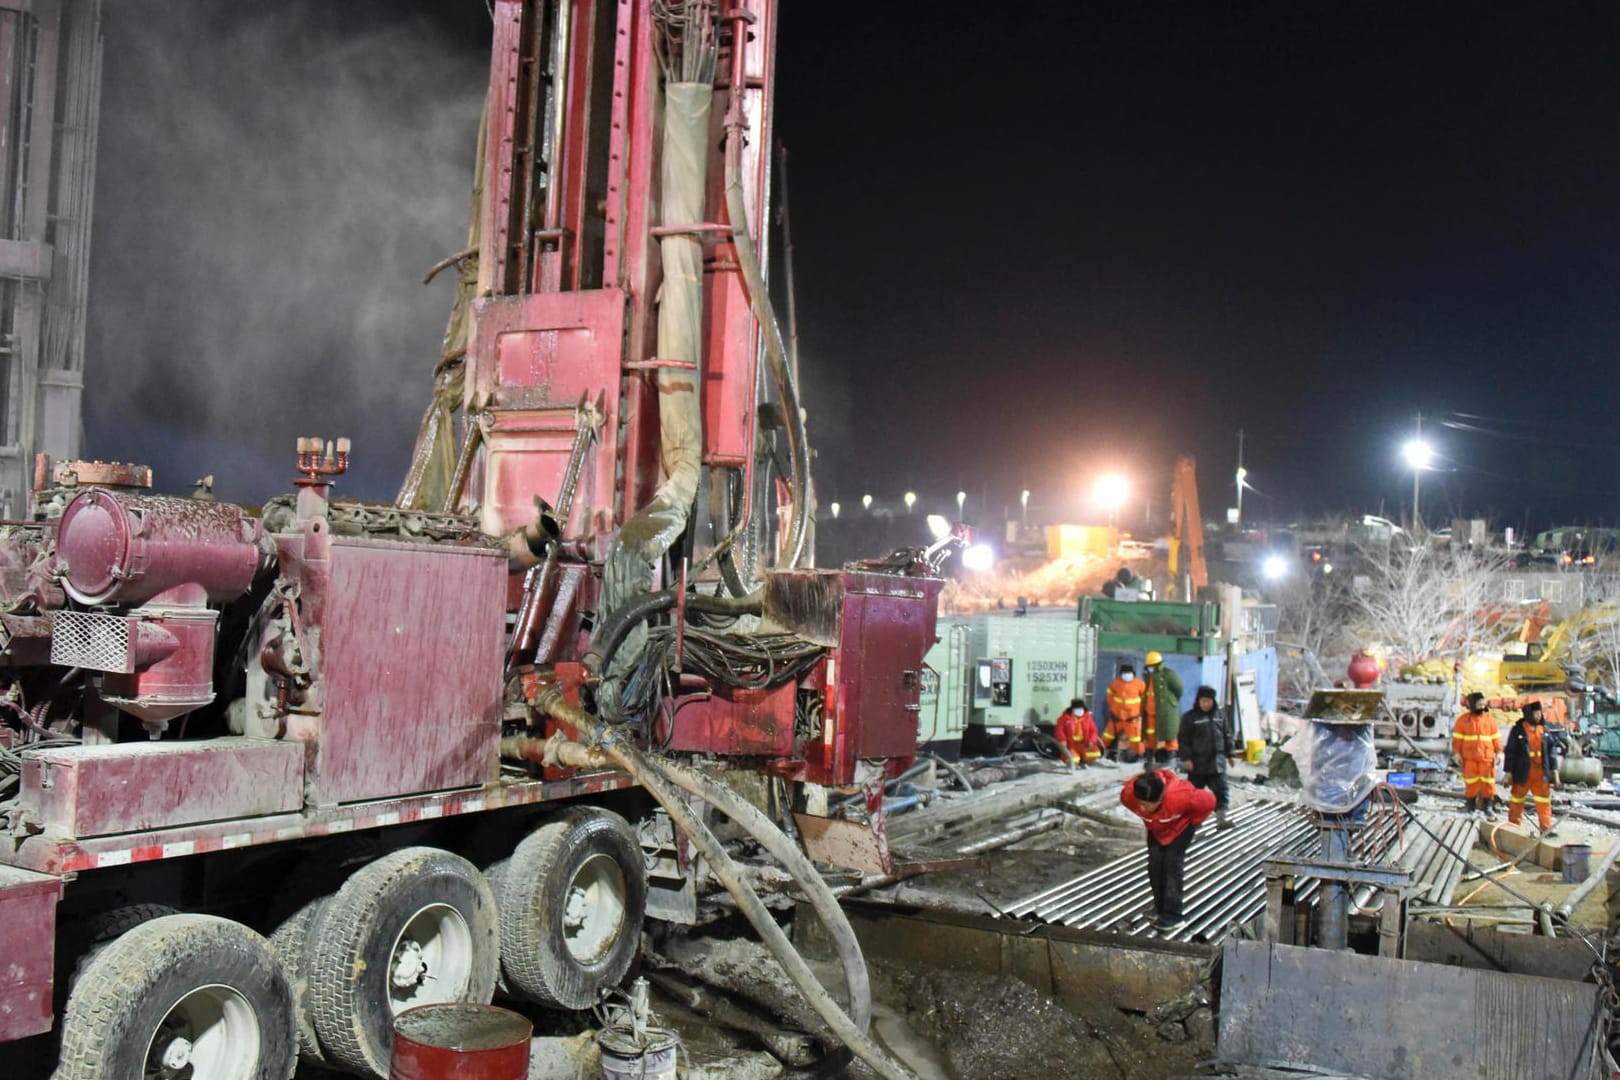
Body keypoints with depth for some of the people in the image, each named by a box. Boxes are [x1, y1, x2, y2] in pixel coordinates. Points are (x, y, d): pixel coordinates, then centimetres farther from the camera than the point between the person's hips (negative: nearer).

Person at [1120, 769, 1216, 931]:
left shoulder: (1179, 797, -46)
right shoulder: (1128, 794, -35)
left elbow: (1208, 801, -27)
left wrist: (1193, 822, -13)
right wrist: (1150, 822, 2)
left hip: (1180, 826, -4)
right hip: (1156, 827, 4)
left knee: (1172, 865, -11)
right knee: (1154, 864, 3)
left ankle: (1172, 915, -7)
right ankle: (1160, 907, 19)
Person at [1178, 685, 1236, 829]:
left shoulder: (1219, 715, 7)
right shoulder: (1189, 717, -7)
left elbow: (1227, 735, 16)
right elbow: (1183, 739, -9)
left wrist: (1229, 754, 16)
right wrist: (1186, 758, -14)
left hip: (1217, 761, 4)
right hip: (1197, 763, -4)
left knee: (1221, 790, -3)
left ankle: (1221, 818, -4)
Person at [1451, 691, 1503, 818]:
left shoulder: (1490, 719, 7)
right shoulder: (1463, 719, 2)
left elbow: (1496, 738, 10)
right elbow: (1457, 738, 2)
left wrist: (1498, 753, 4)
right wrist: (1457, 753, -4)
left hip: (1487, 757, 1)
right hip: (1469, 758, -1)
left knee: (1488, 782, -1)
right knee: (1471, 783, 3)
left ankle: (1488, 807, 6)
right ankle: (1471, 806, 13)